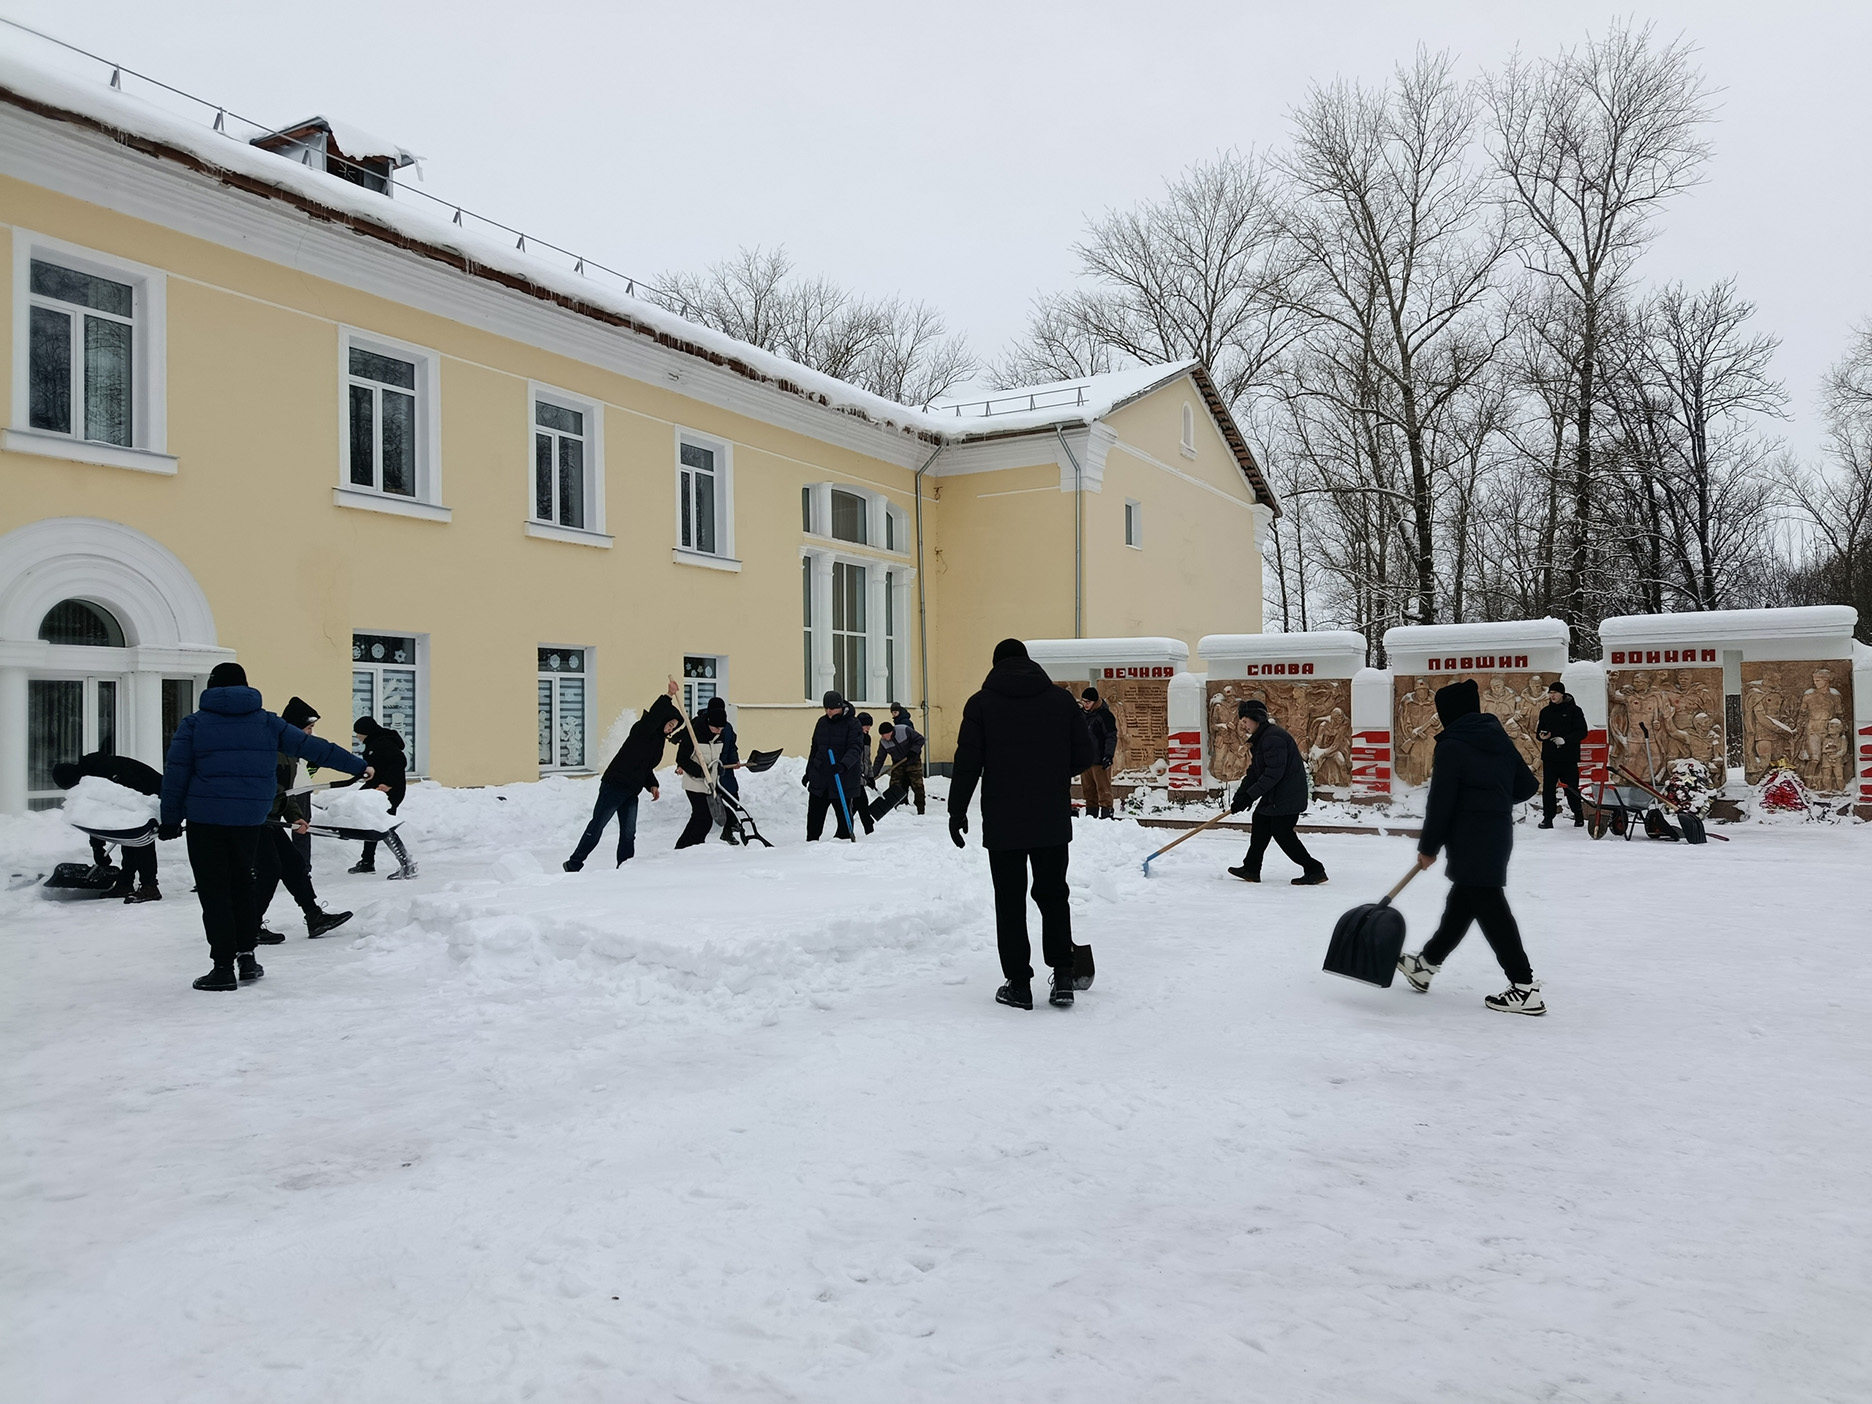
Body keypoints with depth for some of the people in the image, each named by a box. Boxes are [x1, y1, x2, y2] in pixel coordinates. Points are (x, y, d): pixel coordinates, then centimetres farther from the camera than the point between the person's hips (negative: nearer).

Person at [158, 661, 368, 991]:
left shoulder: (194, 723, 1)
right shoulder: (266, 722, 7)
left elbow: (175, 774, -1)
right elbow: (311, 747, 7)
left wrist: (170, 819, 5)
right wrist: (357, 766, 12)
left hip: (205, 819, -3)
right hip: (249, 819, 3)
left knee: (214, 890, 2)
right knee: (241, 883, 18)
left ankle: (224, 967, 0)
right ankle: (246, 957, 20)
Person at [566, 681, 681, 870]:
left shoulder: (658, 740, 15)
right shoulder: (642, 730, -10)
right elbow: (653, 715, -33)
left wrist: (652, 785, 7)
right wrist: (667, 697, -41)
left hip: (631, 792, 8)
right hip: (614, 785, -8)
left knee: (629, 834, 4)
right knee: (597, 826, -1)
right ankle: (573, 864, 9)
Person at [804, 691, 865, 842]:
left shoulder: (852, 723, -7)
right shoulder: (822, 722, 11)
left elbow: (856, 748, -18)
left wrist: (843, 764, -34)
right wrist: (808, 772, 22)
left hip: (843, 780, -5)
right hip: (819, 779, 5)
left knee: (844, 815, 3)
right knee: (814, 815, 6)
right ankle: (811, 843, 15)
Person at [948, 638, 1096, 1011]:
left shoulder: (981, 703, -4)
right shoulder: (1061, 698, 2)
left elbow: (967, 764, -7)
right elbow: (1085, 756, 2)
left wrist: (957, 812, 1)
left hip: (1003, 823, -2)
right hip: (1053, 822, 2)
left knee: (1010, 901, 7)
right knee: (1054, 894, 15)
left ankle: (1019, 984, 9)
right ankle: (1063, 976, 9)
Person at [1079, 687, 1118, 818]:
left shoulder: (1104, 715, -10)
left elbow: (1111, 737, -12)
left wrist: (1109, 755, -21)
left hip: (1100, 759, -7)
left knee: (1103, 788, -5)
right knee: (1088, 789, 10)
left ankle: (1106, 812, -3)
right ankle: (1091, 812, 17)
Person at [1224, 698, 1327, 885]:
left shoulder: (1273, 737, -22)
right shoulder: (1261, 738, 13)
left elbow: (1273, 773, -27)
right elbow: (1254, 771, 14)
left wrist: (1249, 796, -24)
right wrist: (1239, 798, 6)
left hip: (1289, 795, -11)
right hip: (1275, 794, 11)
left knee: (1282, 832, -9)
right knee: (1260, 821, 16)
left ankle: (1315, 870, -3)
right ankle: (1251, 869, 25)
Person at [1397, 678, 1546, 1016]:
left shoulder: (1451, 745, -13)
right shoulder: (1499, 738, 11)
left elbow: (1441, 801, -14)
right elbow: (1527, 785, 14)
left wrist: (1429, 847, -4)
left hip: (1471, 839, -9)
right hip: (1499, 832, 9)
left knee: (1488, 906, -7)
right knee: (1462, 901, 16)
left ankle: (1525, 987, -8)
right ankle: (1425, 964, 31)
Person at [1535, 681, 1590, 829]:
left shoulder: (1574, 710, -3)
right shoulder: (1545, 711, 11)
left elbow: (1582, 732, -6)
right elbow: (1540, 730, 17)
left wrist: (1565, 739, -19)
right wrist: (1542, 735, -7)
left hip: (1569, 757, -4)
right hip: (1549, 756, 4)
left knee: (1571, 788, 3)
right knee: (1548, 787, 1)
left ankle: (1578, 815, 20)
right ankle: (1548, 817, 6)